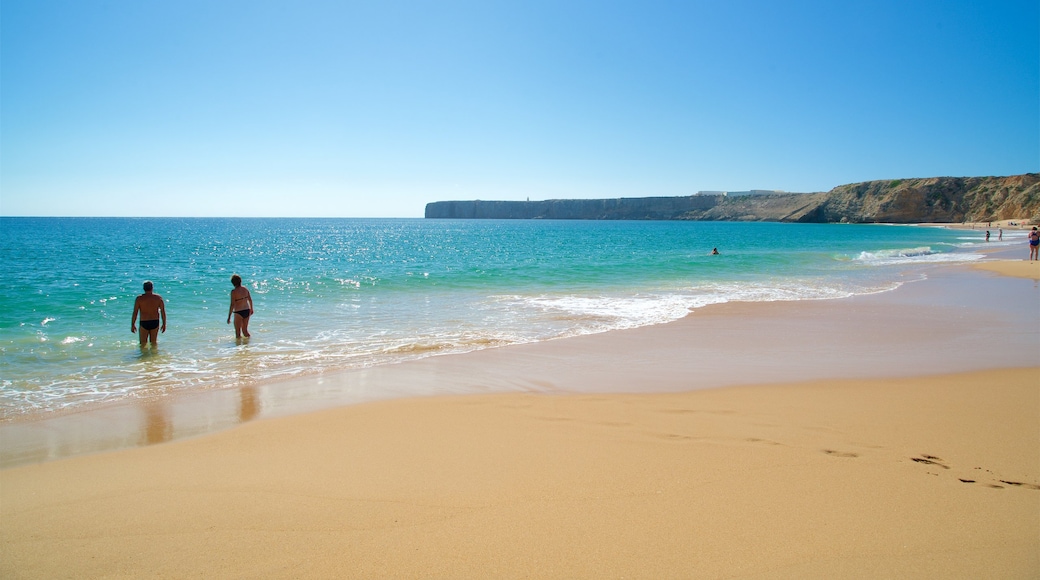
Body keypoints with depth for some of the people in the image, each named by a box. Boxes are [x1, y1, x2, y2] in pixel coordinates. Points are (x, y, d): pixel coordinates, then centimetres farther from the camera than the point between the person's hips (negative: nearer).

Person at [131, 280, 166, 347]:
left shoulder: (139, 298, -6)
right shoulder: (158, 297, -2)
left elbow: (135, 313, -7)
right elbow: (163, 312, -1)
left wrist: (133, 325, 2)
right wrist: (164, 324, 6)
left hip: (144, 323, -2)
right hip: (155, 322, 2)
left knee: (143, 344, 8)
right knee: (153, 343, 14)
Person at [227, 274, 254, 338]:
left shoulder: (234, 292, -16)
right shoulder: (245, 289, 2)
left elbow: (232, 305, -17)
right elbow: (250, 300, 12)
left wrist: (229, 317, -13)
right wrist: (251, 309, 27)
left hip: (239, 313, -6)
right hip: (247, 311, 6)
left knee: (238, 332, 6)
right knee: (245, 330, 21)